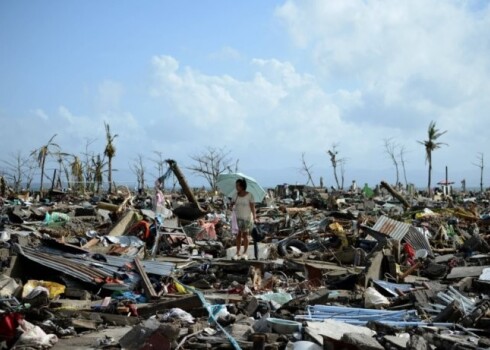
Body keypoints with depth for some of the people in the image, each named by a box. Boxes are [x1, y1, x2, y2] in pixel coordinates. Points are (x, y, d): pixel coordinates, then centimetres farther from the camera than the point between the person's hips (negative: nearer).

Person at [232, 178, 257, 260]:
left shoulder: (250, 196, -8)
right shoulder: (236, 195, 4)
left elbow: (253, 208, -9)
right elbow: (233, 205, 6)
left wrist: (254, 217, -16)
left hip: (247, 218, -3)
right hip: (238, 218, 3)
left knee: (245, 235, 3)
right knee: (238, 235, 0)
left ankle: (245, 253, 13)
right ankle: (238, 253, 4)